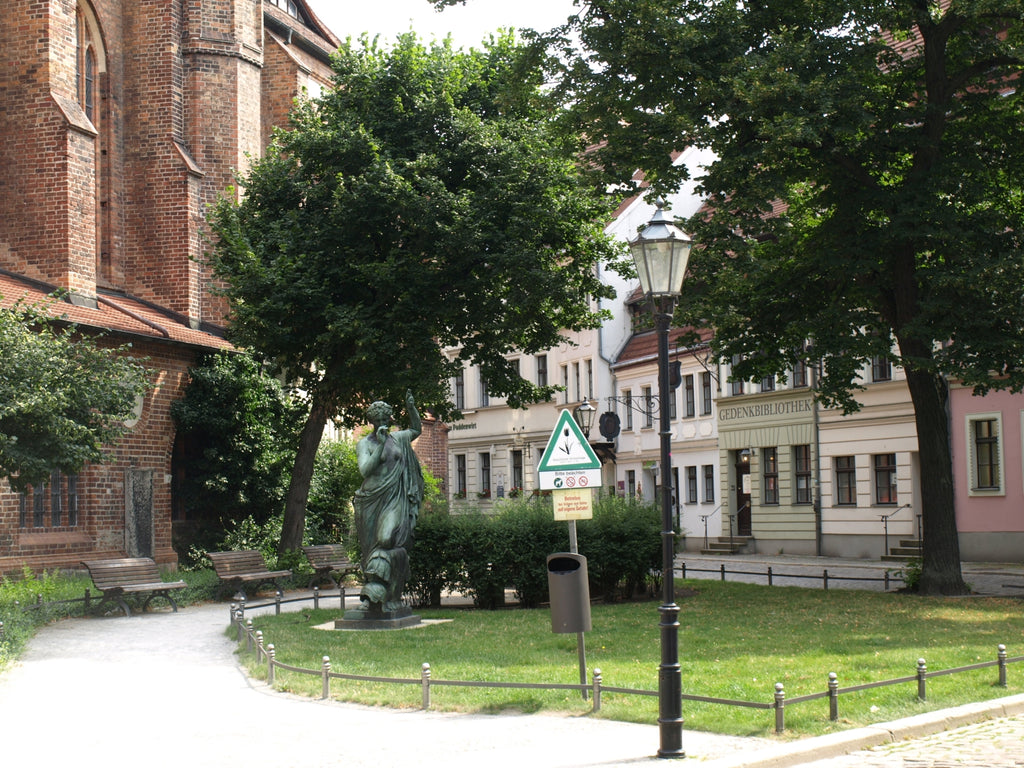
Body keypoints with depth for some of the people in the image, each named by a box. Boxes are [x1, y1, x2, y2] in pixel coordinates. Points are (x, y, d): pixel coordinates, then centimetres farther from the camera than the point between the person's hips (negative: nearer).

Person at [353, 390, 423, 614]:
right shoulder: (364, 444, 1)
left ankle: (375, 592, -25)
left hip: (395, 501, 2)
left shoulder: (397, 439, 14)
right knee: (372, 544, -2)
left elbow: (416, 429, 34)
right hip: (372, 500, -2)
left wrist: (411, 408, 18)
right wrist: (381, 445, -16)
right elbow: (365, 470, -13)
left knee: (389, 539, -18)